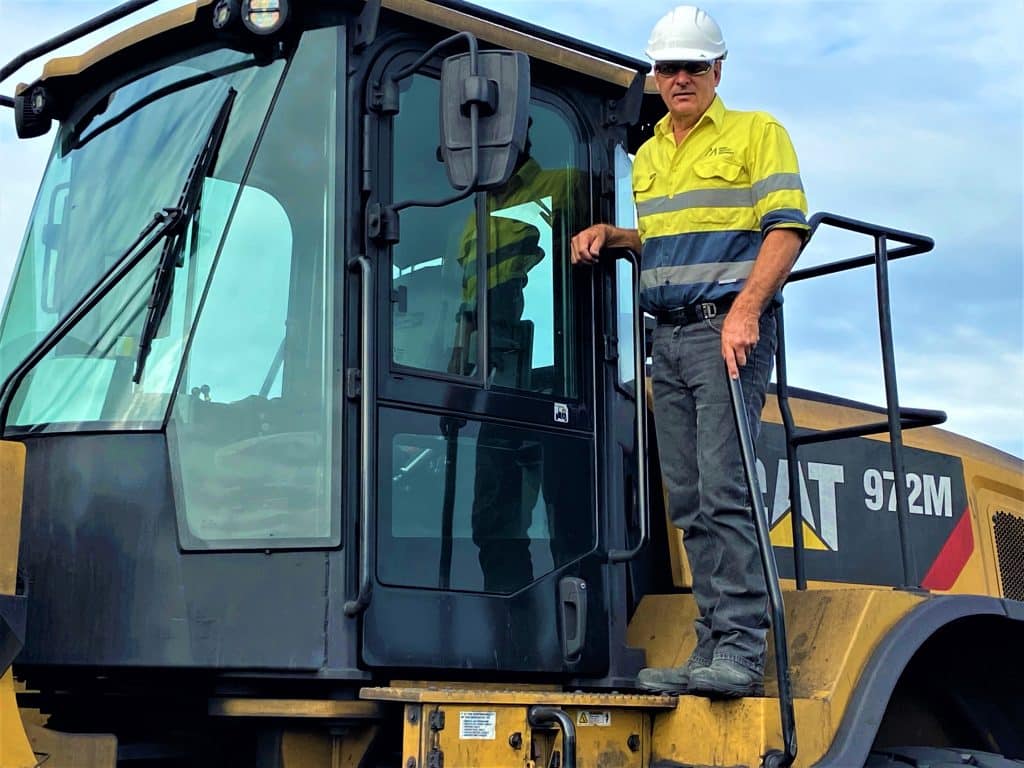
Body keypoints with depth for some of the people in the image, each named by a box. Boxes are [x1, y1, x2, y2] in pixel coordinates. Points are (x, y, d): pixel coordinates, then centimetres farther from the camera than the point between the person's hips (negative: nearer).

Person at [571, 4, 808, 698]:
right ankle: (712, 651, 8)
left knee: (724, 491, -15)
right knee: (689, 502, 4)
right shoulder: (648, 157, 22)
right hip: (668, 336, 7)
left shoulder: (756, 133, 2)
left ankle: (742, 651, -15)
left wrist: (747, 307, -21)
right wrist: (610, 236, 12)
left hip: (729, 330, -7)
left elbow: (786, 227, -8)